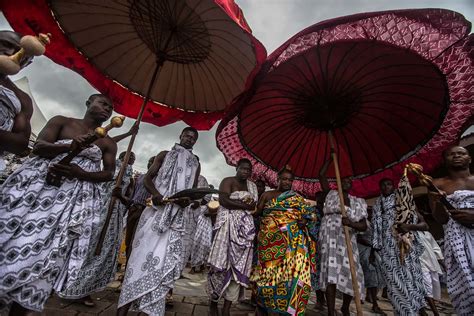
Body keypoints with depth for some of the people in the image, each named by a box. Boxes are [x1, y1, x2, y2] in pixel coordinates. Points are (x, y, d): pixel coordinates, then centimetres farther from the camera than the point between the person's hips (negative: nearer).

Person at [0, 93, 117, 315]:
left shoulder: (108, 143, 12)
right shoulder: (61, 121, 11)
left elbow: (108, 173, 5)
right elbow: (38, 147, 0)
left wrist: (81, 173, -13)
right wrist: (70, 146, -20)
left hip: (74, 198, 0)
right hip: (37, 184, 1)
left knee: (45, 251, -3)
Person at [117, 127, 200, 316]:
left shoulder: (195, 164, 17)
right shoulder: (164, 155, 12)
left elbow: (194, 191, 14)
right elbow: (147, 178, 6)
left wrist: (188, 200, -10)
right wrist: (155, 193, -15)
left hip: (176, 216, 2)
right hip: (156, 210, -2)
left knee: (168, 259, -2)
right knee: (144, 253, -6)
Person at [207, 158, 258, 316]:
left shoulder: (252, 186, 17)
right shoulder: (228, 181, 0)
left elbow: (254, 207, 9)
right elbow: (223, 200, -15)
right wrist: (244, 205, -10)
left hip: (244, 228, 5)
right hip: (227, 225, -5)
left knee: (239, 267, 2)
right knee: (222, 264, -2)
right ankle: (213, 303, 15)